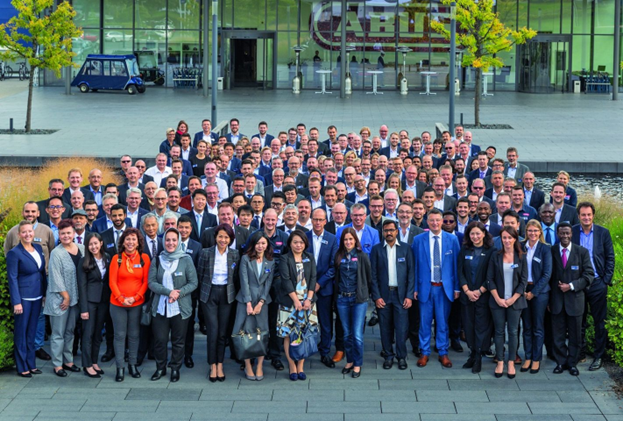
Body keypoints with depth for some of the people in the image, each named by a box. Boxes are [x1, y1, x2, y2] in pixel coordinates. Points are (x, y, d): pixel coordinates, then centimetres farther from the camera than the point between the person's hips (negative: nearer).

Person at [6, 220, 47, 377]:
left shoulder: (38, 248, 7)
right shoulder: (14, 253, -11)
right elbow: (12, 279, -12)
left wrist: (45, 293, 8)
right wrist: (16, 302, -15)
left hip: (37, 296, 6)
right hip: (23, 297, -6)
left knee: (32, 331, 13)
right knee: (21, 332, 3)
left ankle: (31, 364, 22)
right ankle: (22, 368, 11)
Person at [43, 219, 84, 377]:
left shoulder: (81, 249, 4)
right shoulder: (57, 253, -12)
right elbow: (56, 278, -14)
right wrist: (65, 296, -12)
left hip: (75, 297, 6)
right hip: (60, 299, -5)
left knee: (70, 331, 14)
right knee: (58, 334, 1)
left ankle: (68, 361, 24)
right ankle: (57, 364, 8)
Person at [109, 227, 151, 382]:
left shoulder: (144, 258, 1)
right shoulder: (117, 258, -2)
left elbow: (146, 281, 0)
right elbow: (112, 282, -3)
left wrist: (136, 297, -11)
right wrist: (122, 299, -13)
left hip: (137, 304, 1)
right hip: (118, 304, -1)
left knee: (134, 335, 8)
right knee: (120, 335, 2)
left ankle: (132, 365, 20)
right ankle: (120, 368, 7)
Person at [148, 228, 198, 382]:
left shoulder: (186, 259, -2)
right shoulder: (157, 260, 5)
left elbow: (193, 283, -3)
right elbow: (151, 282, -1)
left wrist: (178, 294, -17)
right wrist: (168, 292, -15)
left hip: (180, 307, -2)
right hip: (160, 307, 2)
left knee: (178, 340, 6)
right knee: (159, 339, 3)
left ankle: (175, 368, 22)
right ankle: (160, 368, 20)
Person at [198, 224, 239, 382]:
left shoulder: (235, 254, 0)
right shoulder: (206, 253, -5)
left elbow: (236, 277, 8)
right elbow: (200, 275, 4)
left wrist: (232, 292, 6)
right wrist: (204, 290, 5)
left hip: (226, 295, 2)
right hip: (209, 294, -2)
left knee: (223, 332, 4)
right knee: (213, 331, -6)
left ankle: (220, 365, 14)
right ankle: (213, 366, 5)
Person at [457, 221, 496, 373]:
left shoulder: (491, 251, -4)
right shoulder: (464, 250, 7)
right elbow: (460, 272, 5)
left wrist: (480, 291, -10)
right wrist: (467, 291, -6)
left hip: (483, 296, -3)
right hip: (467, 295, 3)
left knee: (482, 326, -2)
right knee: (468, 325, 5)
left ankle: (478, 358, 5)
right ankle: (472, 354, 14)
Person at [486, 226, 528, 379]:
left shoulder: (521, 257, 2)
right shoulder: (495, 257, 2)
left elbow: (524, 280, 0)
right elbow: (490, 279, 0)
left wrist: (513, 299, -8)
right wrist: (498, 298, -9)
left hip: (515, 301, 0)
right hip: (498, 301, 0)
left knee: (513, 332, 2)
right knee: (499, 331, 3)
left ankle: (511, 363, 9)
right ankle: (500, 362, 10)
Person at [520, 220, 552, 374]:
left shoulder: (545, 249, -4)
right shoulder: (521, 247, 4)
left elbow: (547, 274, -7)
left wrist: (533, 292, -11)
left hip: (539, 291, -3)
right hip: (523, 290, 3)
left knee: (538, 327, 3)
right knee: (526, 327, 7)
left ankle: (536, 359, 10)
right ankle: (528, 358, 14)